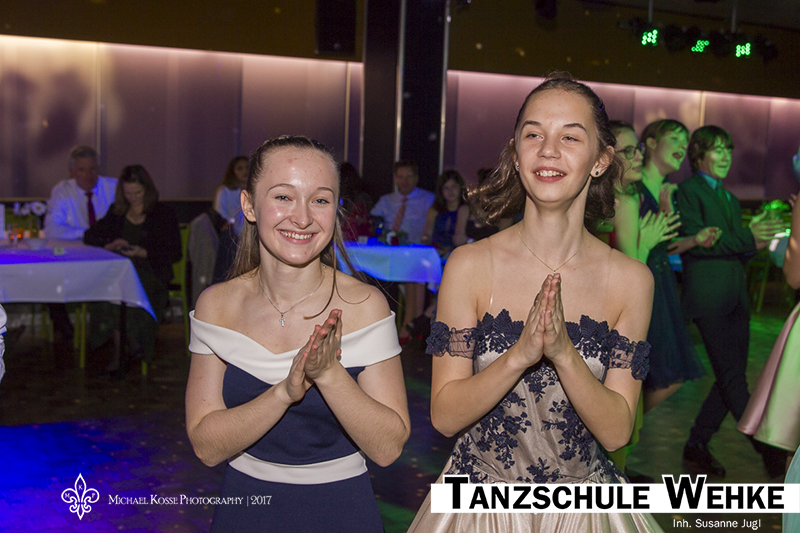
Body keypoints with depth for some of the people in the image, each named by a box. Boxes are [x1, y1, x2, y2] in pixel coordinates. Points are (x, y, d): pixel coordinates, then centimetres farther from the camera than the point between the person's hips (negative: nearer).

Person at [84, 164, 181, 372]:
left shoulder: (163, 213, 8)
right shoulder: (117, 212, 20)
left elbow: (175, 253, 1)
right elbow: (89, 236, 18)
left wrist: (144, 253, -13)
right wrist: (110, 244, -3)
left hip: (152, 273, -3)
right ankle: (134, 347, -31)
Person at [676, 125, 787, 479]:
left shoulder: (731, 200, 23)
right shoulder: (688, 191, -2)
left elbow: (738, 253, 19)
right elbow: (693, 241, -15)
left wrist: (756, 241, -3)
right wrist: (747, 238, -19)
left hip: (736, 297, 9)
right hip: (708, 297, -9)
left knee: (730, 376, 8)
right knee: (733, 377, -7)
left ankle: (696, 446, 17)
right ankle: (768, 449, -2)